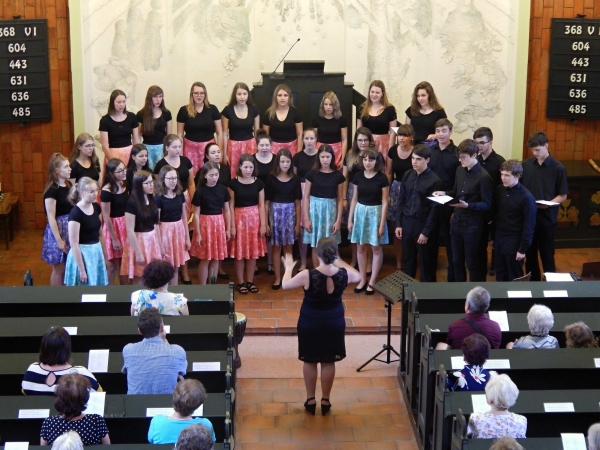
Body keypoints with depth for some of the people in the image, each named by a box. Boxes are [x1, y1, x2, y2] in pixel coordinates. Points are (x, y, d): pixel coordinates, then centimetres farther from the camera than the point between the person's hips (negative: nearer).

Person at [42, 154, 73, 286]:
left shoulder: (69, 185, 6)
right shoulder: (52, 190, -16)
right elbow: (51, 217, -17)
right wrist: (59, 240, -19)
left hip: (71, 229, 7)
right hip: (58, 230, -7)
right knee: (59, 268, 3)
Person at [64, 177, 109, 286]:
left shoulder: (96, 207, 2)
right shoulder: (75, 212, -18)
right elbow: (74, 244, -18)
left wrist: (105, 256, 15)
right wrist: (81, 269, -18)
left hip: (97, 252, 7)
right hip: (82, 253, -7)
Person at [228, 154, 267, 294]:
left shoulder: (258, 183, 0)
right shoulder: (234, 183, -5)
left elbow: (261, 205, 2)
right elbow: (231, 206, -3)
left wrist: (263, 224, -1)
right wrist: (232, 225, -6)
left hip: (254, 218, 2)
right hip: (239, 218, -2)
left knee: (253, 251, 7)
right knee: (239, 251, 2)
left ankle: (250, 281, 19)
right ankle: (240, 282, 13)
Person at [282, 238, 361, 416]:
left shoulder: (307, 276, -25)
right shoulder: (343, 274, -16)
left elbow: (285, 285, -8)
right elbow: (358, 277, 8)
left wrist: (289, 267, 10)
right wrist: (340, 262, 16)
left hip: (310, 324, -2)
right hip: (334, 324, 2)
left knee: (310, 362, 15)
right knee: (328, 362, 15)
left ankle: (310, 400, 24)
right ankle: (325, 401, 24)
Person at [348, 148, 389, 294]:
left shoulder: (382, 178, -10)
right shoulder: (358, 176, 0)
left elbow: (385, 202, -9)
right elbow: (354, 199, 7)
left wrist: (382, 224, -11)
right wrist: (350, 219, 5)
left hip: (375, 213, -4)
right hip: (360, 212, 4)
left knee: (376, 248, 4)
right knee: (360, 247, 9)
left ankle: (372, 281, 13)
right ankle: (362, 280, 19)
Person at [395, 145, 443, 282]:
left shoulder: (435, 181, -13)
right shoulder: (407, 175, 3)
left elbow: (435, 209, -12)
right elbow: (401, 200, 9)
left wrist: (426, 232, -13)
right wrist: (398, 224, 5)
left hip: (424, 224, -5)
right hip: (407, 222, 5)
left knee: (427, 263, 8)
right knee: (407, 260, 15)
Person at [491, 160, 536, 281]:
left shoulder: (526, 197, -16)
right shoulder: (499, 190, 2)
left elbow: (528, 226, -14)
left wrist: (523, 249, -13)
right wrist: (493, 238, 15)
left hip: (514, 245, -6)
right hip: (499, 242, 6)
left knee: (514, 279, 6)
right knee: (500, 277, 14)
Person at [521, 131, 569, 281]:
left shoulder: (557, 168, -8)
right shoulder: (525, 165, 1)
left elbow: (563, 196, -4)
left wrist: (548, 204, -21)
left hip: (546, 218, -3)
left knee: (547, 255, 5)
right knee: (529, 254, 13)